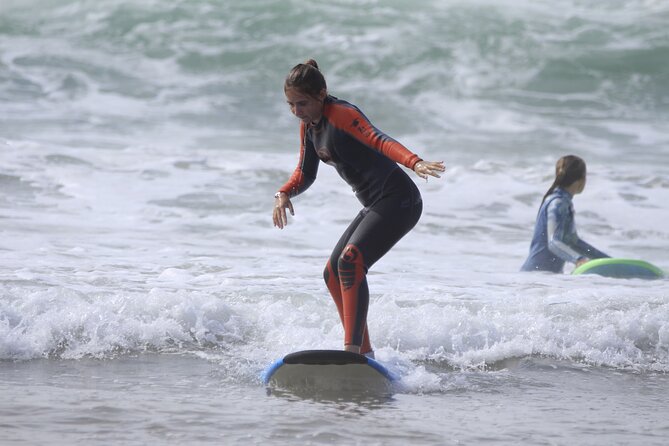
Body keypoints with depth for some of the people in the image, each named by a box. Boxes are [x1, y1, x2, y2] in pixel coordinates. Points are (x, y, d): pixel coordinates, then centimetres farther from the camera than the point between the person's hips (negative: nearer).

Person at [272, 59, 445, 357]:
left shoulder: (341, 114, -16)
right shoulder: (308, 125, 12)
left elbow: (378, 141, -32)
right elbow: (305, 174, 23)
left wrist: (415, 162, -49)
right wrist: (284, 194, 2)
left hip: (398, 200, -10)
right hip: (376, 206, 10)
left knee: (351, 260, -27)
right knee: (333, 274, 14)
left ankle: (353, 350, -34)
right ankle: (365, 353, 23)